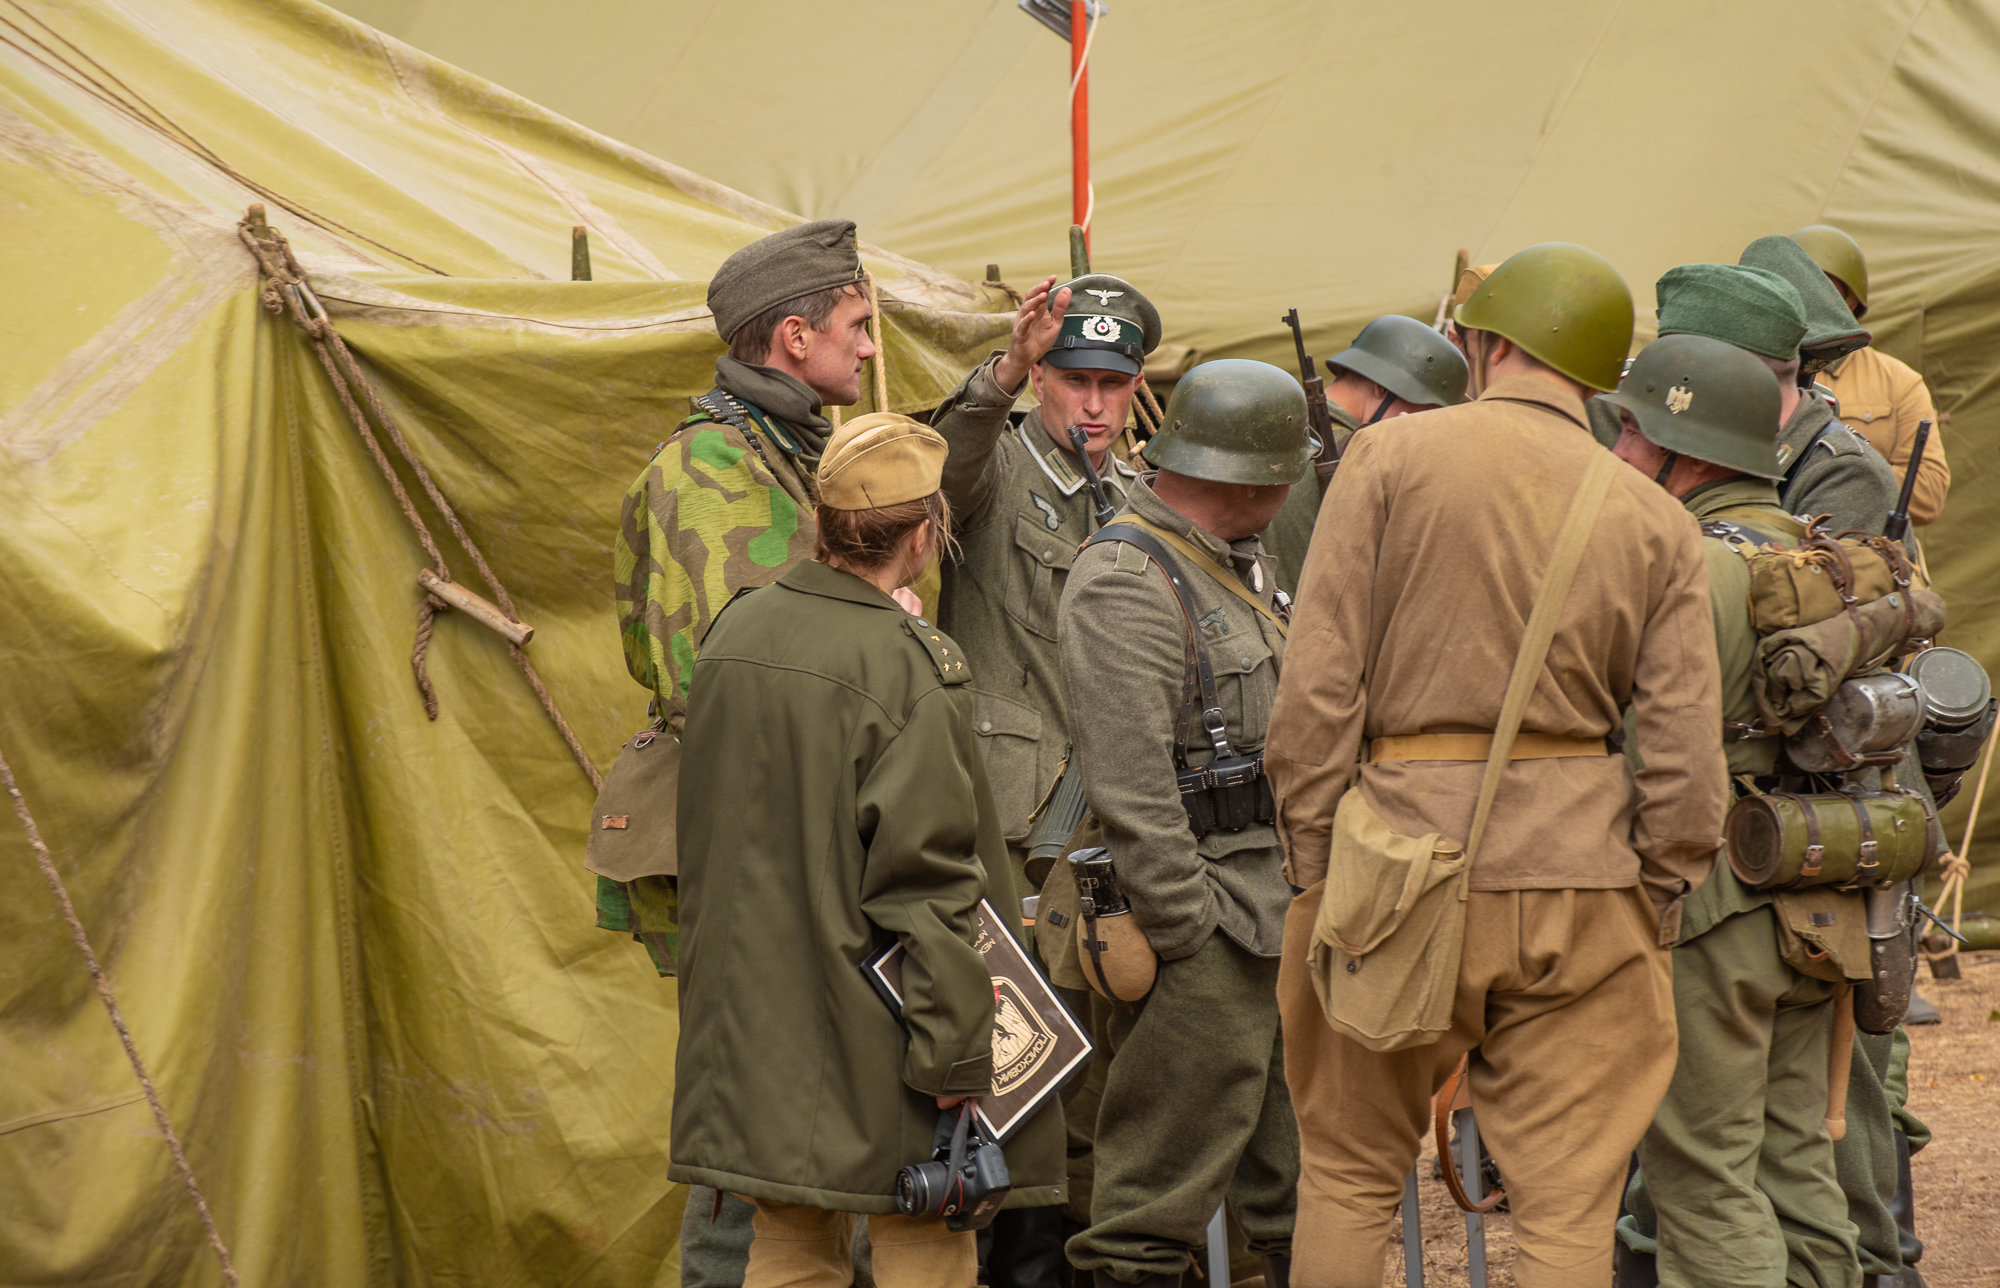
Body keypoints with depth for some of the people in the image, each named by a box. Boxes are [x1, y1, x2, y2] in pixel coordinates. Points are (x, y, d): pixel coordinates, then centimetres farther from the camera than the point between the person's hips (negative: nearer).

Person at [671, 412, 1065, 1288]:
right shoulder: (910, 665, -17)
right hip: (868, 1042, -7)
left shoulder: (733, 633, 5)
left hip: (754, 1018, 7)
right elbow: (928, 877, -18)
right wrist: (955, 1048, -15)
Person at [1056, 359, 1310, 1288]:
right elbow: (1130, 787, -20)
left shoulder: (1242, 561, 16)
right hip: (1208, 930, -9)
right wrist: (1190, 928, -20)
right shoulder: (1125, 582, -15)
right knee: (1165, 1182, -3)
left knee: (1296, 1182, 15)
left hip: (1284, 920, 9)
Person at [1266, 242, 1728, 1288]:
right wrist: (1658, 905, 9)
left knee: (1346, 1175, 14)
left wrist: (1313, 861, 0)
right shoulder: (1656, 521, 6)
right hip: (1579, 877, 1)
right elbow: (1685, 748, 1)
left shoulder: (1393, 457, -1)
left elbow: (1318, 684, -6)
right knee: (1569, 1204, 5)